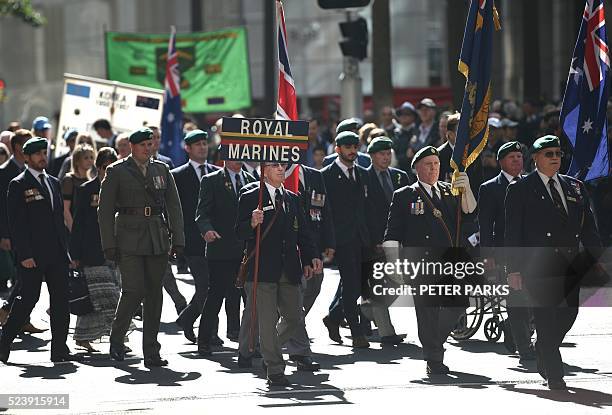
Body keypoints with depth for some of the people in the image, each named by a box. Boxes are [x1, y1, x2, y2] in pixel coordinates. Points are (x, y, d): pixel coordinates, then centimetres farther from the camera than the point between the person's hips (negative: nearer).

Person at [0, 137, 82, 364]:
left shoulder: (53, 182, 17)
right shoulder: (18, 185, -4)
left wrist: (65, 250, 14)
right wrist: (25, 255, -16)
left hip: (56, 254, 7)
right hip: (32, 256, -7)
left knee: (61, 299, 2)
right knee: (28, 298, -5)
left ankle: (59, 349, 4)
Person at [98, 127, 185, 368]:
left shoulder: (162, 170, 13)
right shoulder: (116, 172, 2)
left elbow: (174, 206, 13)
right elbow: (105, 210, 1)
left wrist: (177, 239, 3)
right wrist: (109, 245, -6)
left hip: (158, 239, 4)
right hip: (129, 238, -4)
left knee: (154, 294, 3)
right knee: (133, 291, -13)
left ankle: (151, 353, 7)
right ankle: (116, 340, 9)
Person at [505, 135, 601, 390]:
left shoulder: (575, 187, 15)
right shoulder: (520, 190, 2)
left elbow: (588, 229, 15)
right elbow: (512, 233, -2)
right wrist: (513, 270, -9)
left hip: (570, 264, 5)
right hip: (538, 264, -5)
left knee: (569, 312, 3)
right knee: (545, 319, -6)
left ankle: (543, 352, 30)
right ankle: (554, 375, -1)